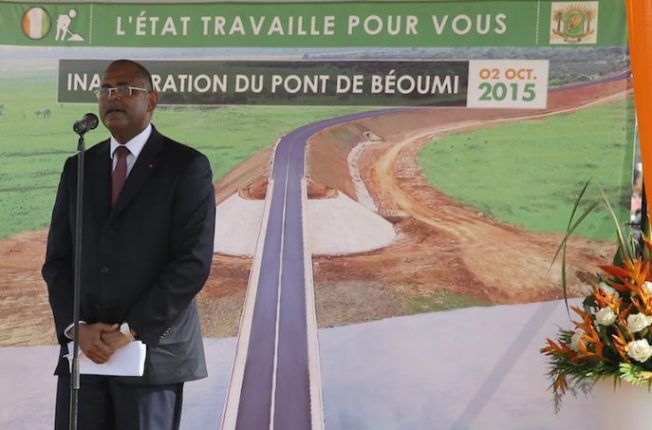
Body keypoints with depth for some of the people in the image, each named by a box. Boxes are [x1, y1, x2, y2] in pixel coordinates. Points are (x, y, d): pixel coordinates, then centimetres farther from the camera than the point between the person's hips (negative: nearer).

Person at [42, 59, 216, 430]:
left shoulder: (187, 167, -4)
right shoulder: (78, 168, 11)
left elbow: (193, 262, -11)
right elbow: (58, 260, 9)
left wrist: (130, 331, -13)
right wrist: (76, 328, -6)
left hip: (153, 349, -4)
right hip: (84, 348, 4)